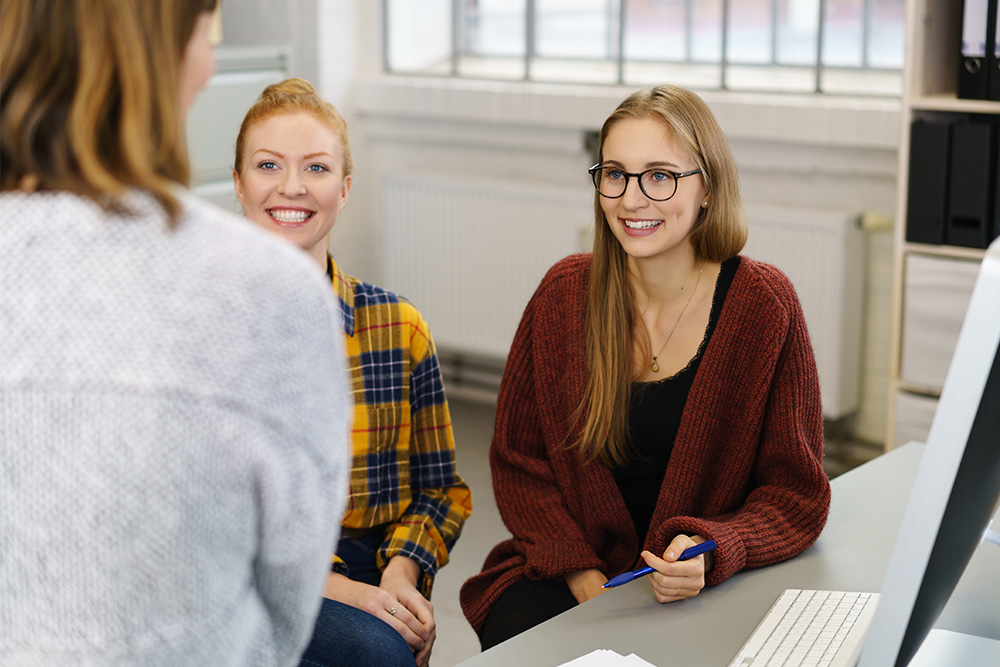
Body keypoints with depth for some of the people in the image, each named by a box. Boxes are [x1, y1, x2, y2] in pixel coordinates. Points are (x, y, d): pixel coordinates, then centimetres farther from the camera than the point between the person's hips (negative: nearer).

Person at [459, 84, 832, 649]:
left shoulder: (763, 304, -7)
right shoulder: (564, 294, 1)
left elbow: (796, 494, -4)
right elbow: (518, 458, 6)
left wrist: (711, 553, -24)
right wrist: (582, 575, -10)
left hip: (706, 591, -2)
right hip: (569, 574, 2)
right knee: (517, 630, -27)